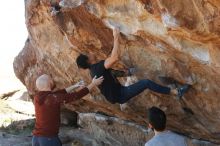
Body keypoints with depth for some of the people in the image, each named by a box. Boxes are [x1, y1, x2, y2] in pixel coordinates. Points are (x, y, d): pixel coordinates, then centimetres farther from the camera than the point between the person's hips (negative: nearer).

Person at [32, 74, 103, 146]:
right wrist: (93, 84, -3)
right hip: (49, 138, -7)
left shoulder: (38, 97, 3)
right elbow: (76, 96, -13)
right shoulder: (52, 98, -18)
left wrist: (74, 86, 21)